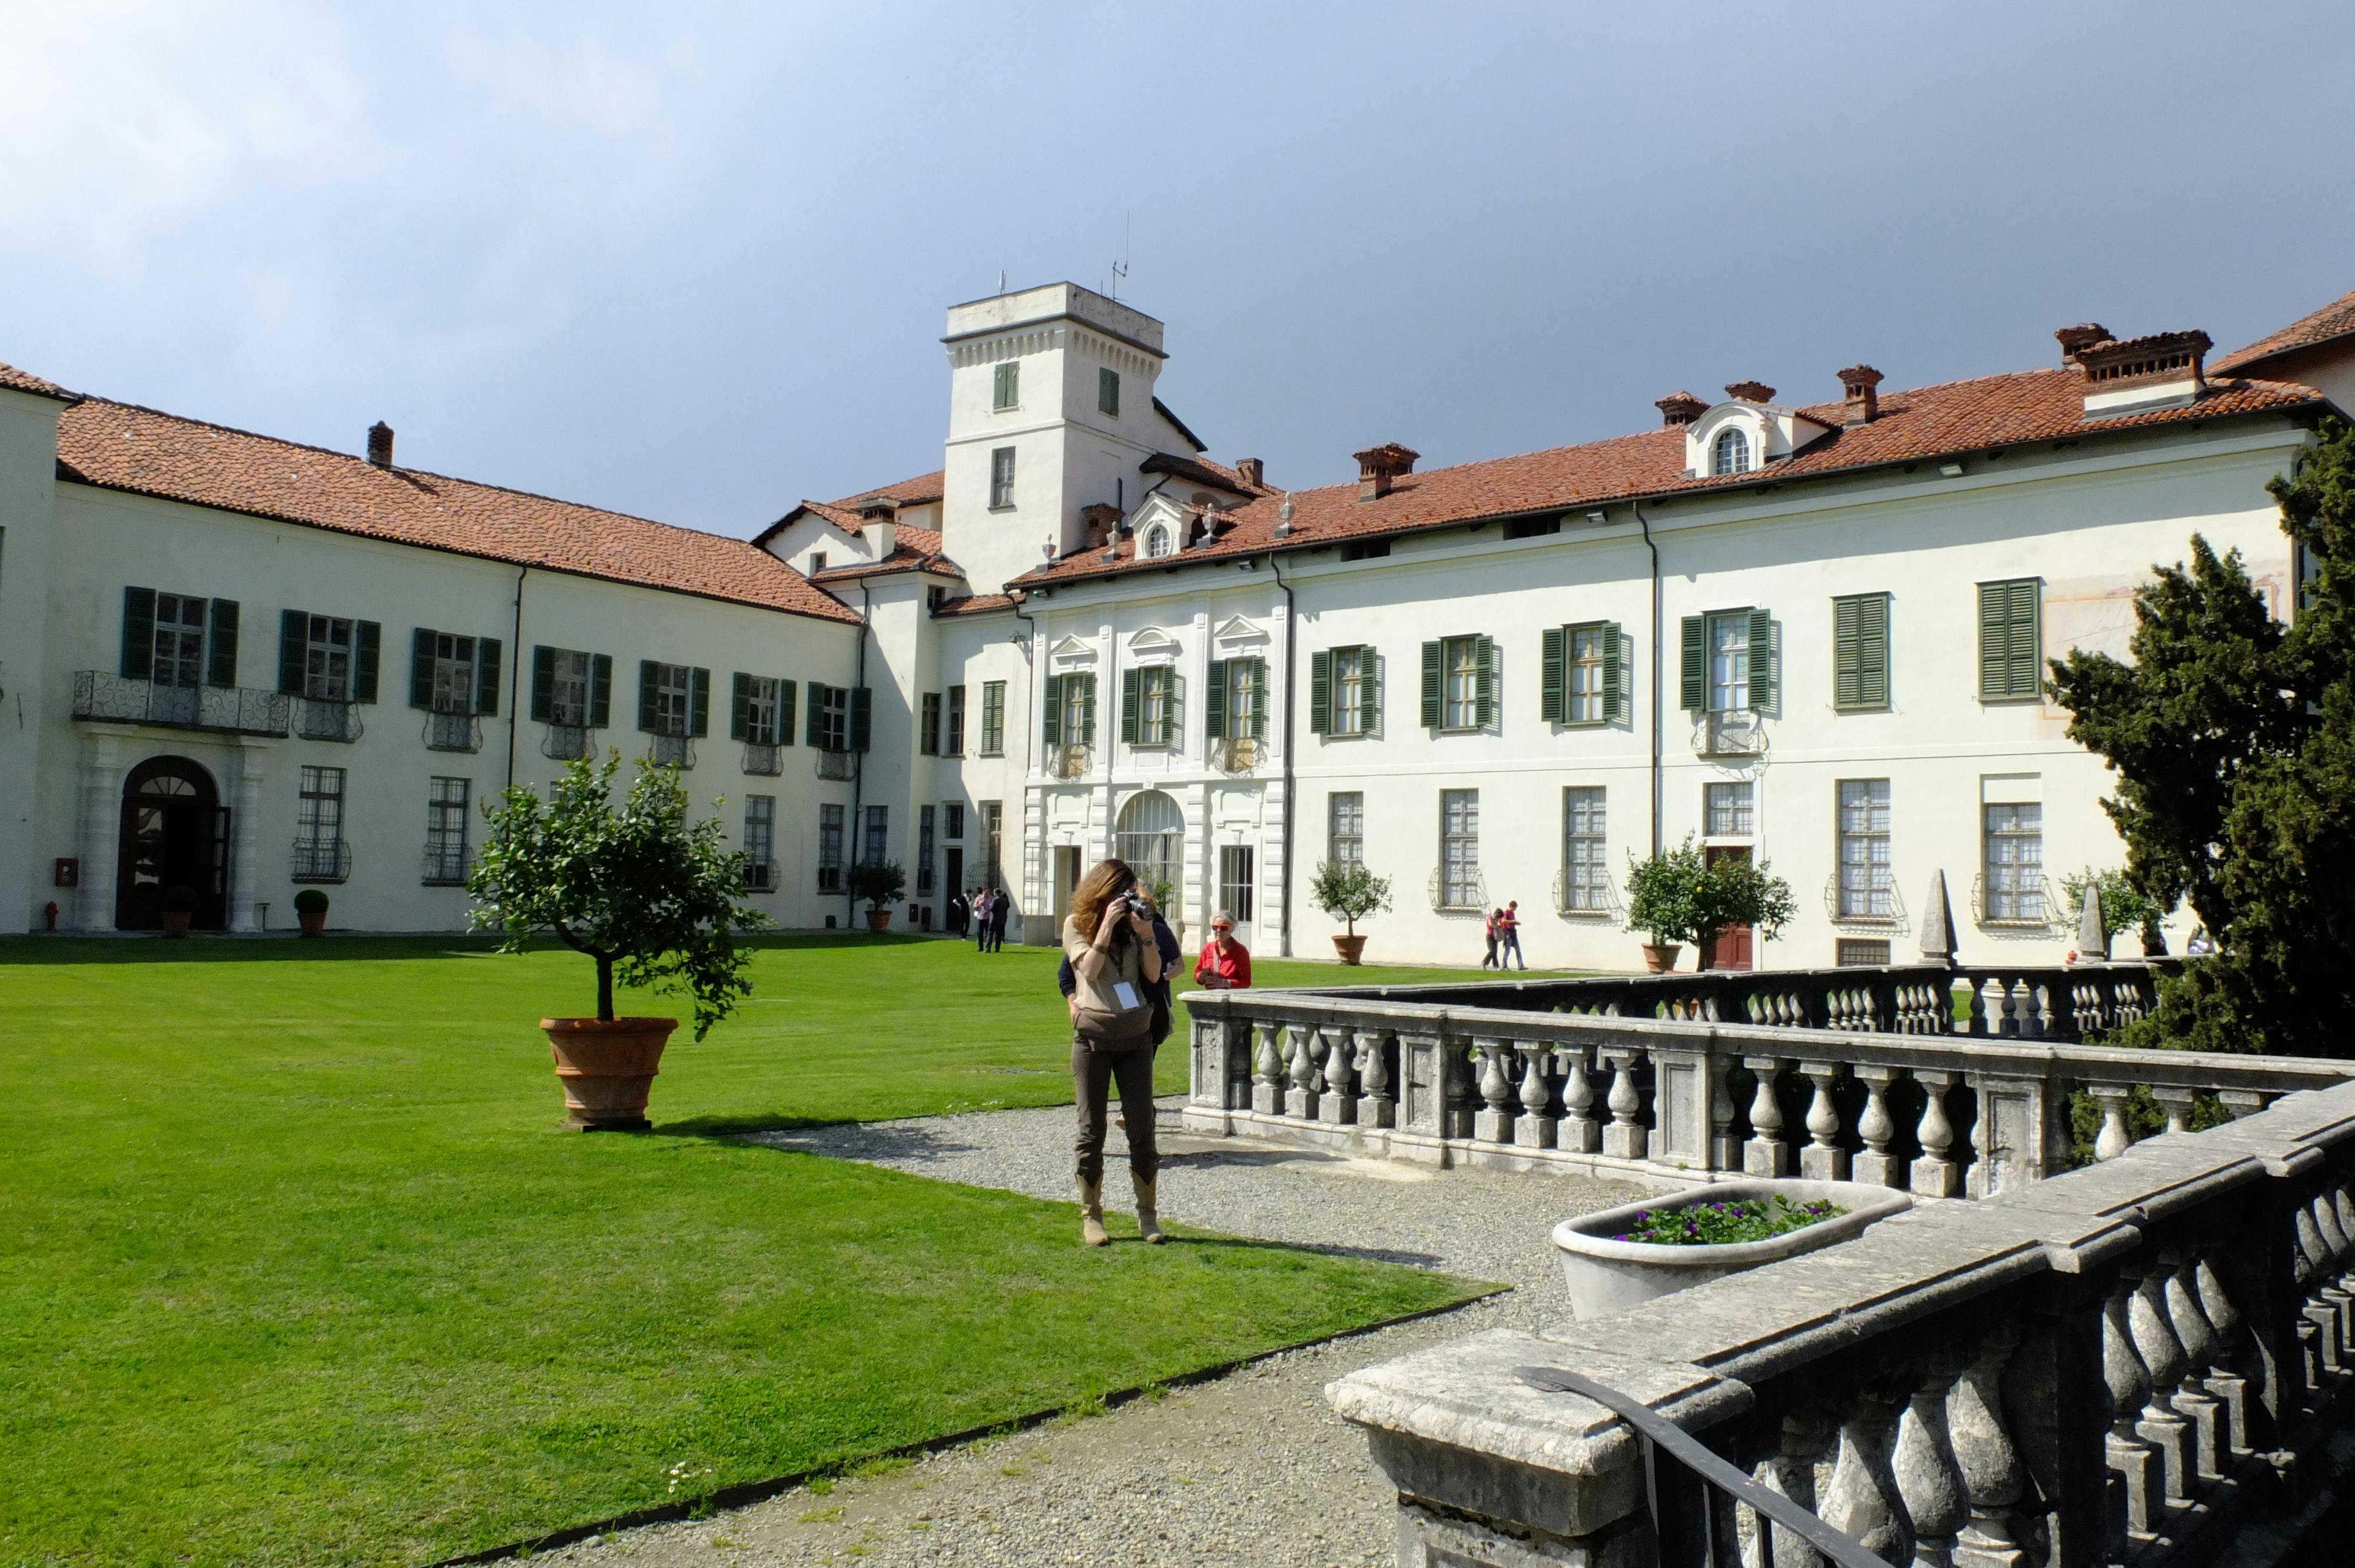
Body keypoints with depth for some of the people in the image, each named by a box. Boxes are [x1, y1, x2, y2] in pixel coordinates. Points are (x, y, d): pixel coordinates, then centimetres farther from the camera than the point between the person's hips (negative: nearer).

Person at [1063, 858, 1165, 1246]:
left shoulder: (1137, 920, 10)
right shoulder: (1077, 923, 3)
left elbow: (1154, 974, 4)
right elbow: (1089, 970, -10)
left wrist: (1145, 934, -9)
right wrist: (1107, 926, -15)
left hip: (1135, 1036, 2)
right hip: (1093, 1036, -2)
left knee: (1141, 1129, 1)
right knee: (1091, 1130, 2)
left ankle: (1148, 1215, 10)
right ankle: (1091, 1216, 11)